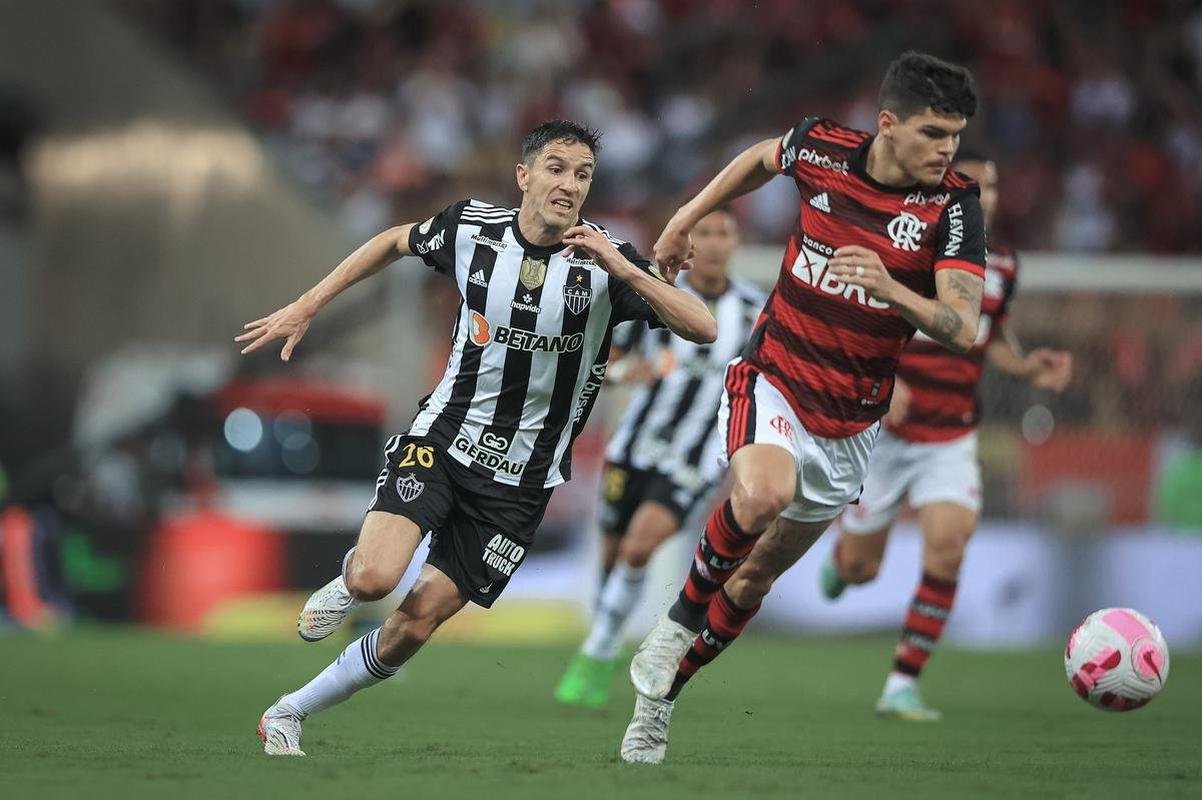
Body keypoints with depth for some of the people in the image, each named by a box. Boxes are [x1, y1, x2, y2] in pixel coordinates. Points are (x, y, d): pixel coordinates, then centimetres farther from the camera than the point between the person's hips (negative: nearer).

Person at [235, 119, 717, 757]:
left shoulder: (609, 262, -11)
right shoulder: (472, 228, -6)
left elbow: (702, 329, -21)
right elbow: (395, 243, 15)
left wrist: (623, 269, -33)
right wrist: (305, 308, 14)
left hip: (520, 482, 0)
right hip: (441, 440, 0)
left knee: (416, 623, -2)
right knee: (376, 577, -24)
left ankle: (289, 714, 17)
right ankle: (345, 583, 14)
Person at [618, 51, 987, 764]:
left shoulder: (954, 205, -15)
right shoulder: (822, 148, -10)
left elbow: (963, 329, -23)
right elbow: (762, 158, 15)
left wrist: (888, 287, -40)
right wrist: (687, 219, 20)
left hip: (851, 423, 2)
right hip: (772, 379, -1)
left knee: (755, 576, 12)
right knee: (762, 494, -34)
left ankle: (660, 696, 33)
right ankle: (681, 618, -8)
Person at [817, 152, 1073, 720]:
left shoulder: (1001, 266, 4)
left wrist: (1027, 368, -1)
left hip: (952, 442, 3)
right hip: (883, 434, -3)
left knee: (948, 546, -20)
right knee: (860, 568, 6)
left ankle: (902, 687, -12)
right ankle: (841, 552, 48)